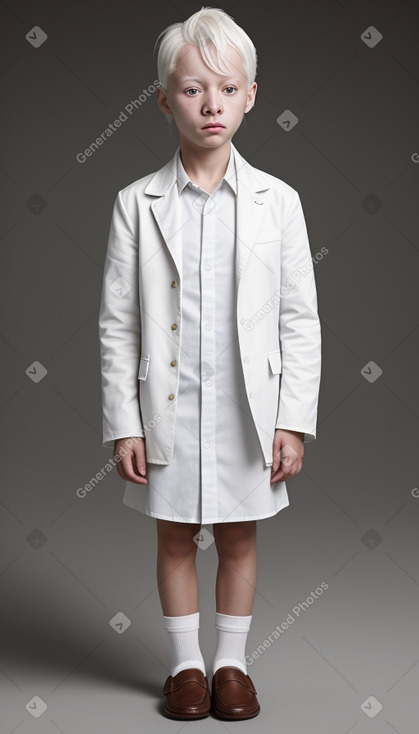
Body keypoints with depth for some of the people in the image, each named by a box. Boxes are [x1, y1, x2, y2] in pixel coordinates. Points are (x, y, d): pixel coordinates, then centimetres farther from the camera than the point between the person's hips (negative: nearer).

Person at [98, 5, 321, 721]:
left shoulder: (277, 201, -2)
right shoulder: (136, 204, -3)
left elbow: (300, 320, -1)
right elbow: (118, 324, -1)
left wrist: (294, 420, -5)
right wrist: (123, 424, -5)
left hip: (248, 408, 0)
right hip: (167, 408, 0)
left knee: (238, 536, 13)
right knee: (175, 538, 13)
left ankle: (231, 662, 32)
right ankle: (185, 664, 32)